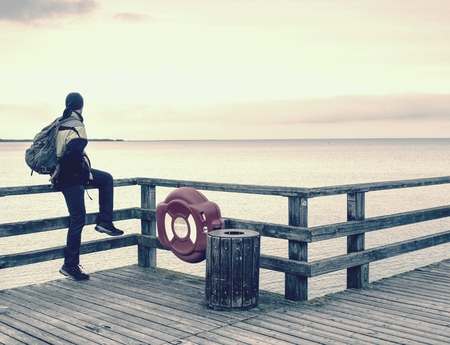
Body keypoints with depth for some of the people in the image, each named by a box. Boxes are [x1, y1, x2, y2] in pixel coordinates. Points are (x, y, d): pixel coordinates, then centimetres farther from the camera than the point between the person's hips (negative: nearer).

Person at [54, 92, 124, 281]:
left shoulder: (60, 124, 8)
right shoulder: (76, 127, -20)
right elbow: (74, 156, -29)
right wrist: (86, 174, -14)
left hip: (63, 172, 9)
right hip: (72, 178, -9)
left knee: (106, 179, 21)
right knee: (77, 219, -3)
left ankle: (104, 222, 19)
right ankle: (70, 265, 5)